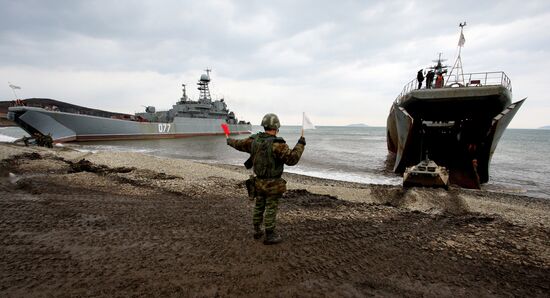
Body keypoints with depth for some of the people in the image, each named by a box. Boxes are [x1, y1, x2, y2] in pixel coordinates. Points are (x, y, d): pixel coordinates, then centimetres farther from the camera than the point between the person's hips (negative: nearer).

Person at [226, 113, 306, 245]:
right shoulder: (277, 144, -24)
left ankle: (257, 231, 34)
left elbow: (239, 144, 14)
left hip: (259, 182, 6)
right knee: (271, 209, 5)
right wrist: (300, 145, -15)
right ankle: (269, 236, 16)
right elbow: (292, 159, -27)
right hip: (273, 184, -6)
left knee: (259, 206, 20)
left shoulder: (254, 140, -3)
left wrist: (230, 141, 35)